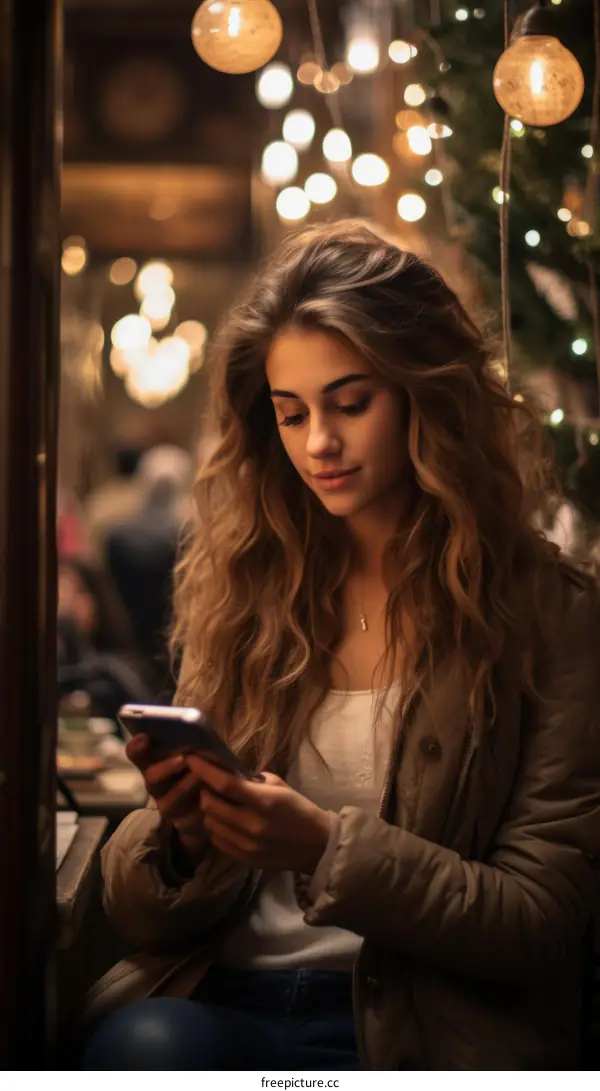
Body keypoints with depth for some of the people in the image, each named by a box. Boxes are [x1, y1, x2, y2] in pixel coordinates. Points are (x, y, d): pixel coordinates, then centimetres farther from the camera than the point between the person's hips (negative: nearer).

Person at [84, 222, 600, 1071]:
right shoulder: (239, 586, 10)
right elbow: (153, 916, 12)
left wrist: (327, 849, -16)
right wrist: (180, 834, -12)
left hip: (419, 1027, -3)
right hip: (217, 998, 3)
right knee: (145, 1042, -31)